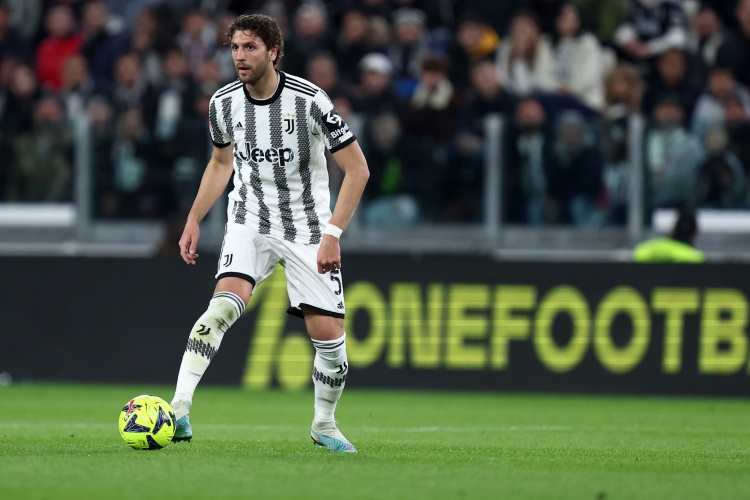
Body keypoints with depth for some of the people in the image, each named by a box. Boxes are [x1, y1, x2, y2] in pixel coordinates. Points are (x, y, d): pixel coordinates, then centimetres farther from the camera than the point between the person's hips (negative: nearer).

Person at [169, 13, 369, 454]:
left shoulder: (309, 100, -17)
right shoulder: (223, 103, -4)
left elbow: (357, 169, -12)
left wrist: (333, 234, -19)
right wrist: (194, 220, 11)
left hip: (307, 230, -1)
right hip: (250, 223, 1)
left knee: (330, 335, -4)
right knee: (224, 305, -26)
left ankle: (324, 425, 23)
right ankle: (180, 410, -33)